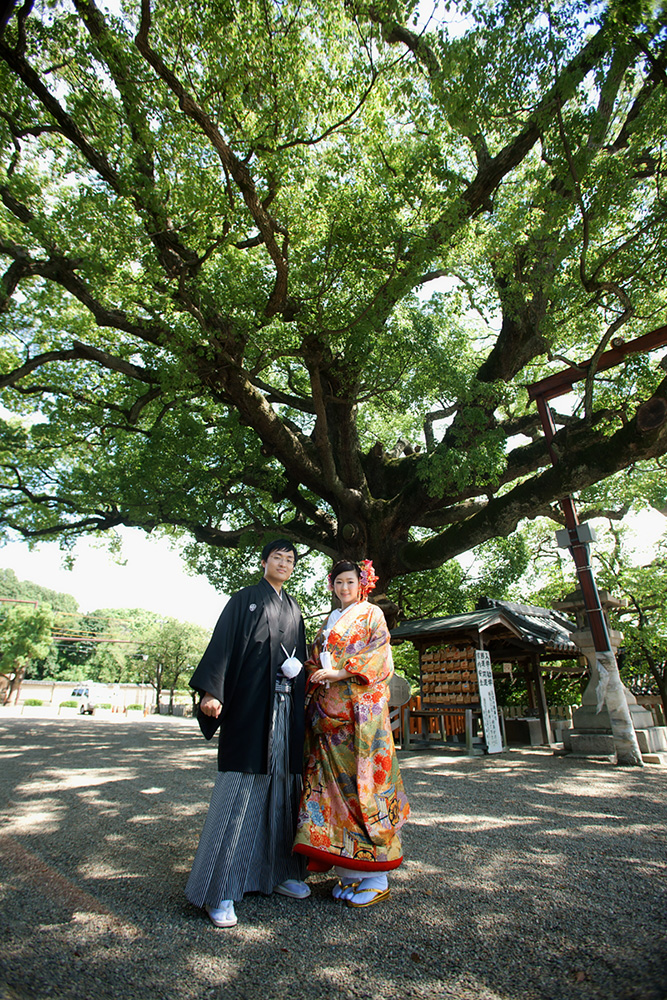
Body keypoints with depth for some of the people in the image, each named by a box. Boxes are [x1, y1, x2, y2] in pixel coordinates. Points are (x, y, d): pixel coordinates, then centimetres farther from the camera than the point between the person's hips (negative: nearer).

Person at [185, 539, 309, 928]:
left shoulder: (294, 610, 18)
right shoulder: (244, 600, 3)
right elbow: (222, 645, -6)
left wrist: (298, 671, 6)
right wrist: (212, 691, -17)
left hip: (286, 709, 5)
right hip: (249, 705, -5)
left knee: (282, 786, 10)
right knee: (240, 787, -5)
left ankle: (279, 871, 24)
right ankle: (218, 890, 5)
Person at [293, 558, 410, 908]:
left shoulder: (372, 614, 5)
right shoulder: (329, 622, 22)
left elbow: (379, 655, -8)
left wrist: (339, 672, -16)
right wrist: (312, 674, 4)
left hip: (362, 710, -5)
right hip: (328, 712, 6)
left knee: (363, 778, -6)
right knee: (333, 783, 3)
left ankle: (375, 876, 6)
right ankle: (348, 872, 14)